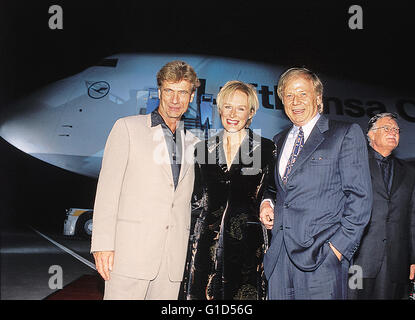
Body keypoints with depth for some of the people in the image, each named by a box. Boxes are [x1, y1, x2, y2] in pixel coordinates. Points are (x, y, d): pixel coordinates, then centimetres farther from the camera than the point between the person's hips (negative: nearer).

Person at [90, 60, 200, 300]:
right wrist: (103, 243, -10)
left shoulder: (193, 143, 15)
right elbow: (108, 188, -3)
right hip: (131, 250, -4)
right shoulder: (128, 127, 3)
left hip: (174, 258, 4)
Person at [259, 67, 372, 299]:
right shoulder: (279, 141, 18)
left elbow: (360, 197, -5)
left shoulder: (347, 134, 1)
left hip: (322, 255, -4)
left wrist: (340, 246, -12)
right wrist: (267, 202, 6)